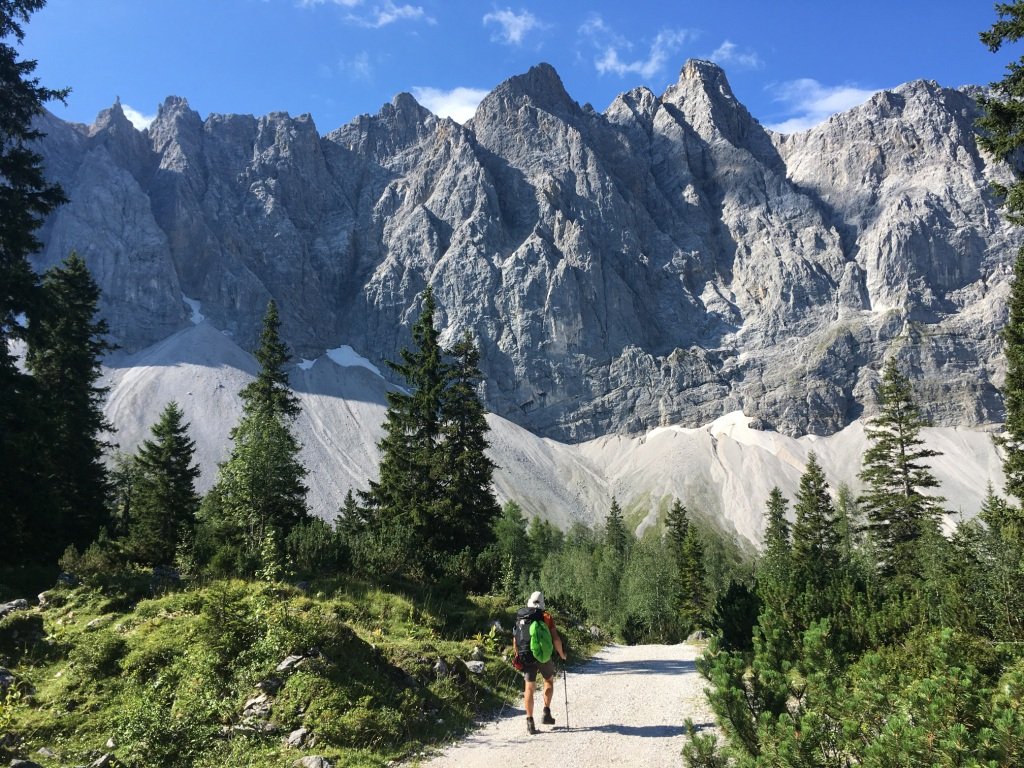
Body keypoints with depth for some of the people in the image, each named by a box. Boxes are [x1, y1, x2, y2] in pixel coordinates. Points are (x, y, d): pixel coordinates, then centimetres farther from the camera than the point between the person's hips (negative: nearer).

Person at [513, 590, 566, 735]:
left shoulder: (520, 617, 2)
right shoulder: (546, 617, -5)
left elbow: (515, 639, 5)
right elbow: (556, 639, -7)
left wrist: (517, 656, 19)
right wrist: (561, 654, 8)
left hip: (526, 658, 2)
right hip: (543, 657, -2)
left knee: (530, 688, 8)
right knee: (549, 681, 22)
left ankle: (530, 722, 5)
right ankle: (546, 713, 14)